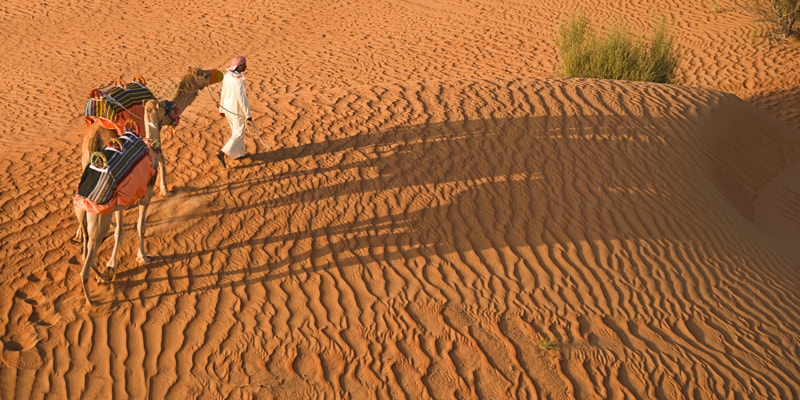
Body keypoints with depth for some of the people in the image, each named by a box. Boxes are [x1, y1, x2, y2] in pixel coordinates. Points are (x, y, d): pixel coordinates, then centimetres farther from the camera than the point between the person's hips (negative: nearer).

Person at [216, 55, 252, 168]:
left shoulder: (227, 75, -2)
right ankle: (222, 153, -7)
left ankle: (238, 153, 36)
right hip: (237, 110, -8)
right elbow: (241, 98, -26)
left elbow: (223, 93, 7)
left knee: (236, 131, 24)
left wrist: (222, 108, 17)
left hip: (228, 108, 8)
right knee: (238, 134, 3)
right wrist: (248, 114, -18)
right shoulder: (239, 80, -28)